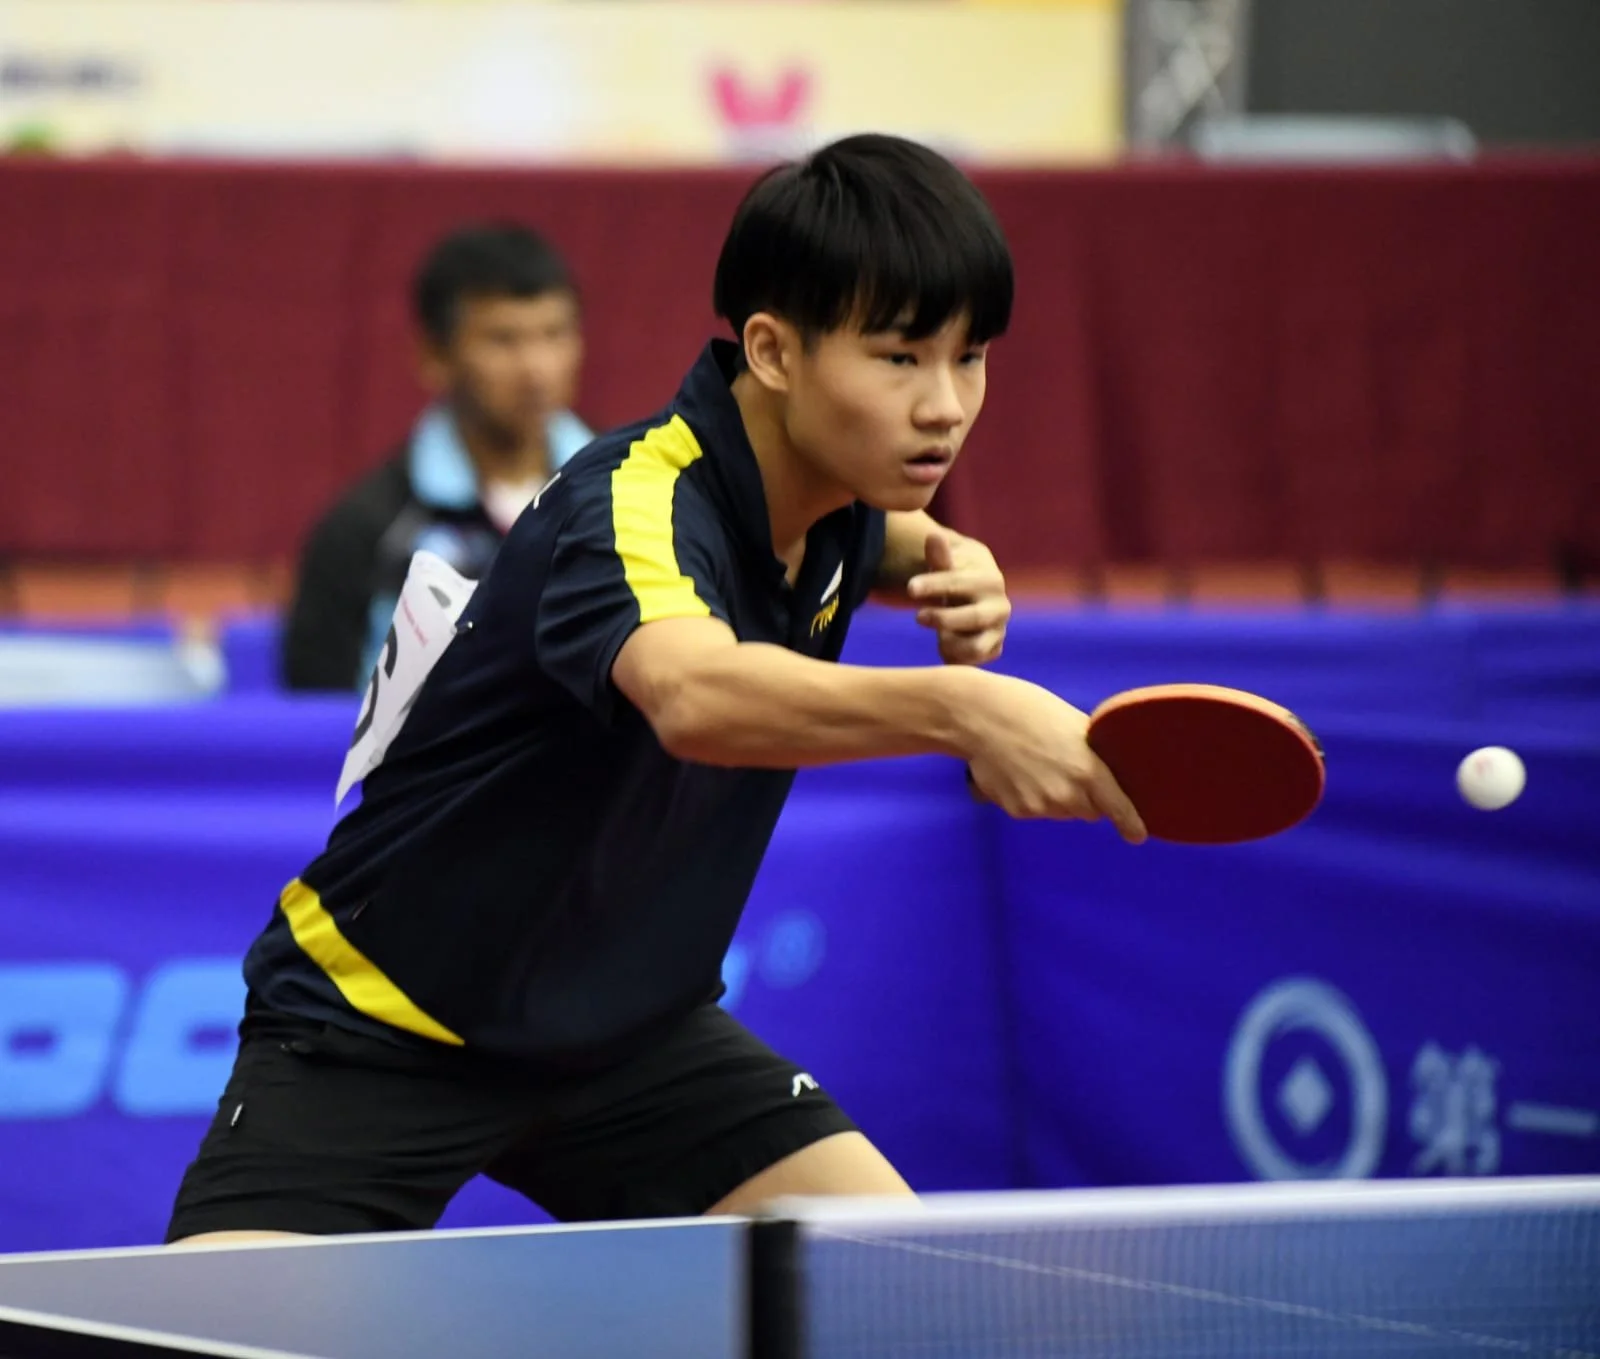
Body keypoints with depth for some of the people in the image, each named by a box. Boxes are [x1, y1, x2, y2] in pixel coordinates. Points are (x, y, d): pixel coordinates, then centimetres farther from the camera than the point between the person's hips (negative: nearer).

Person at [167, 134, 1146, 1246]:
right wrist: (960, 708, -69)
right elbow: (691, 694, -55)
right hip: (385, 1025, -7)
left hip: (627, 1026, 8)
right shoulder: (635, 506, -30)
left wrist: (946, 565, 0)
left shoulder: (826, 498, -4)